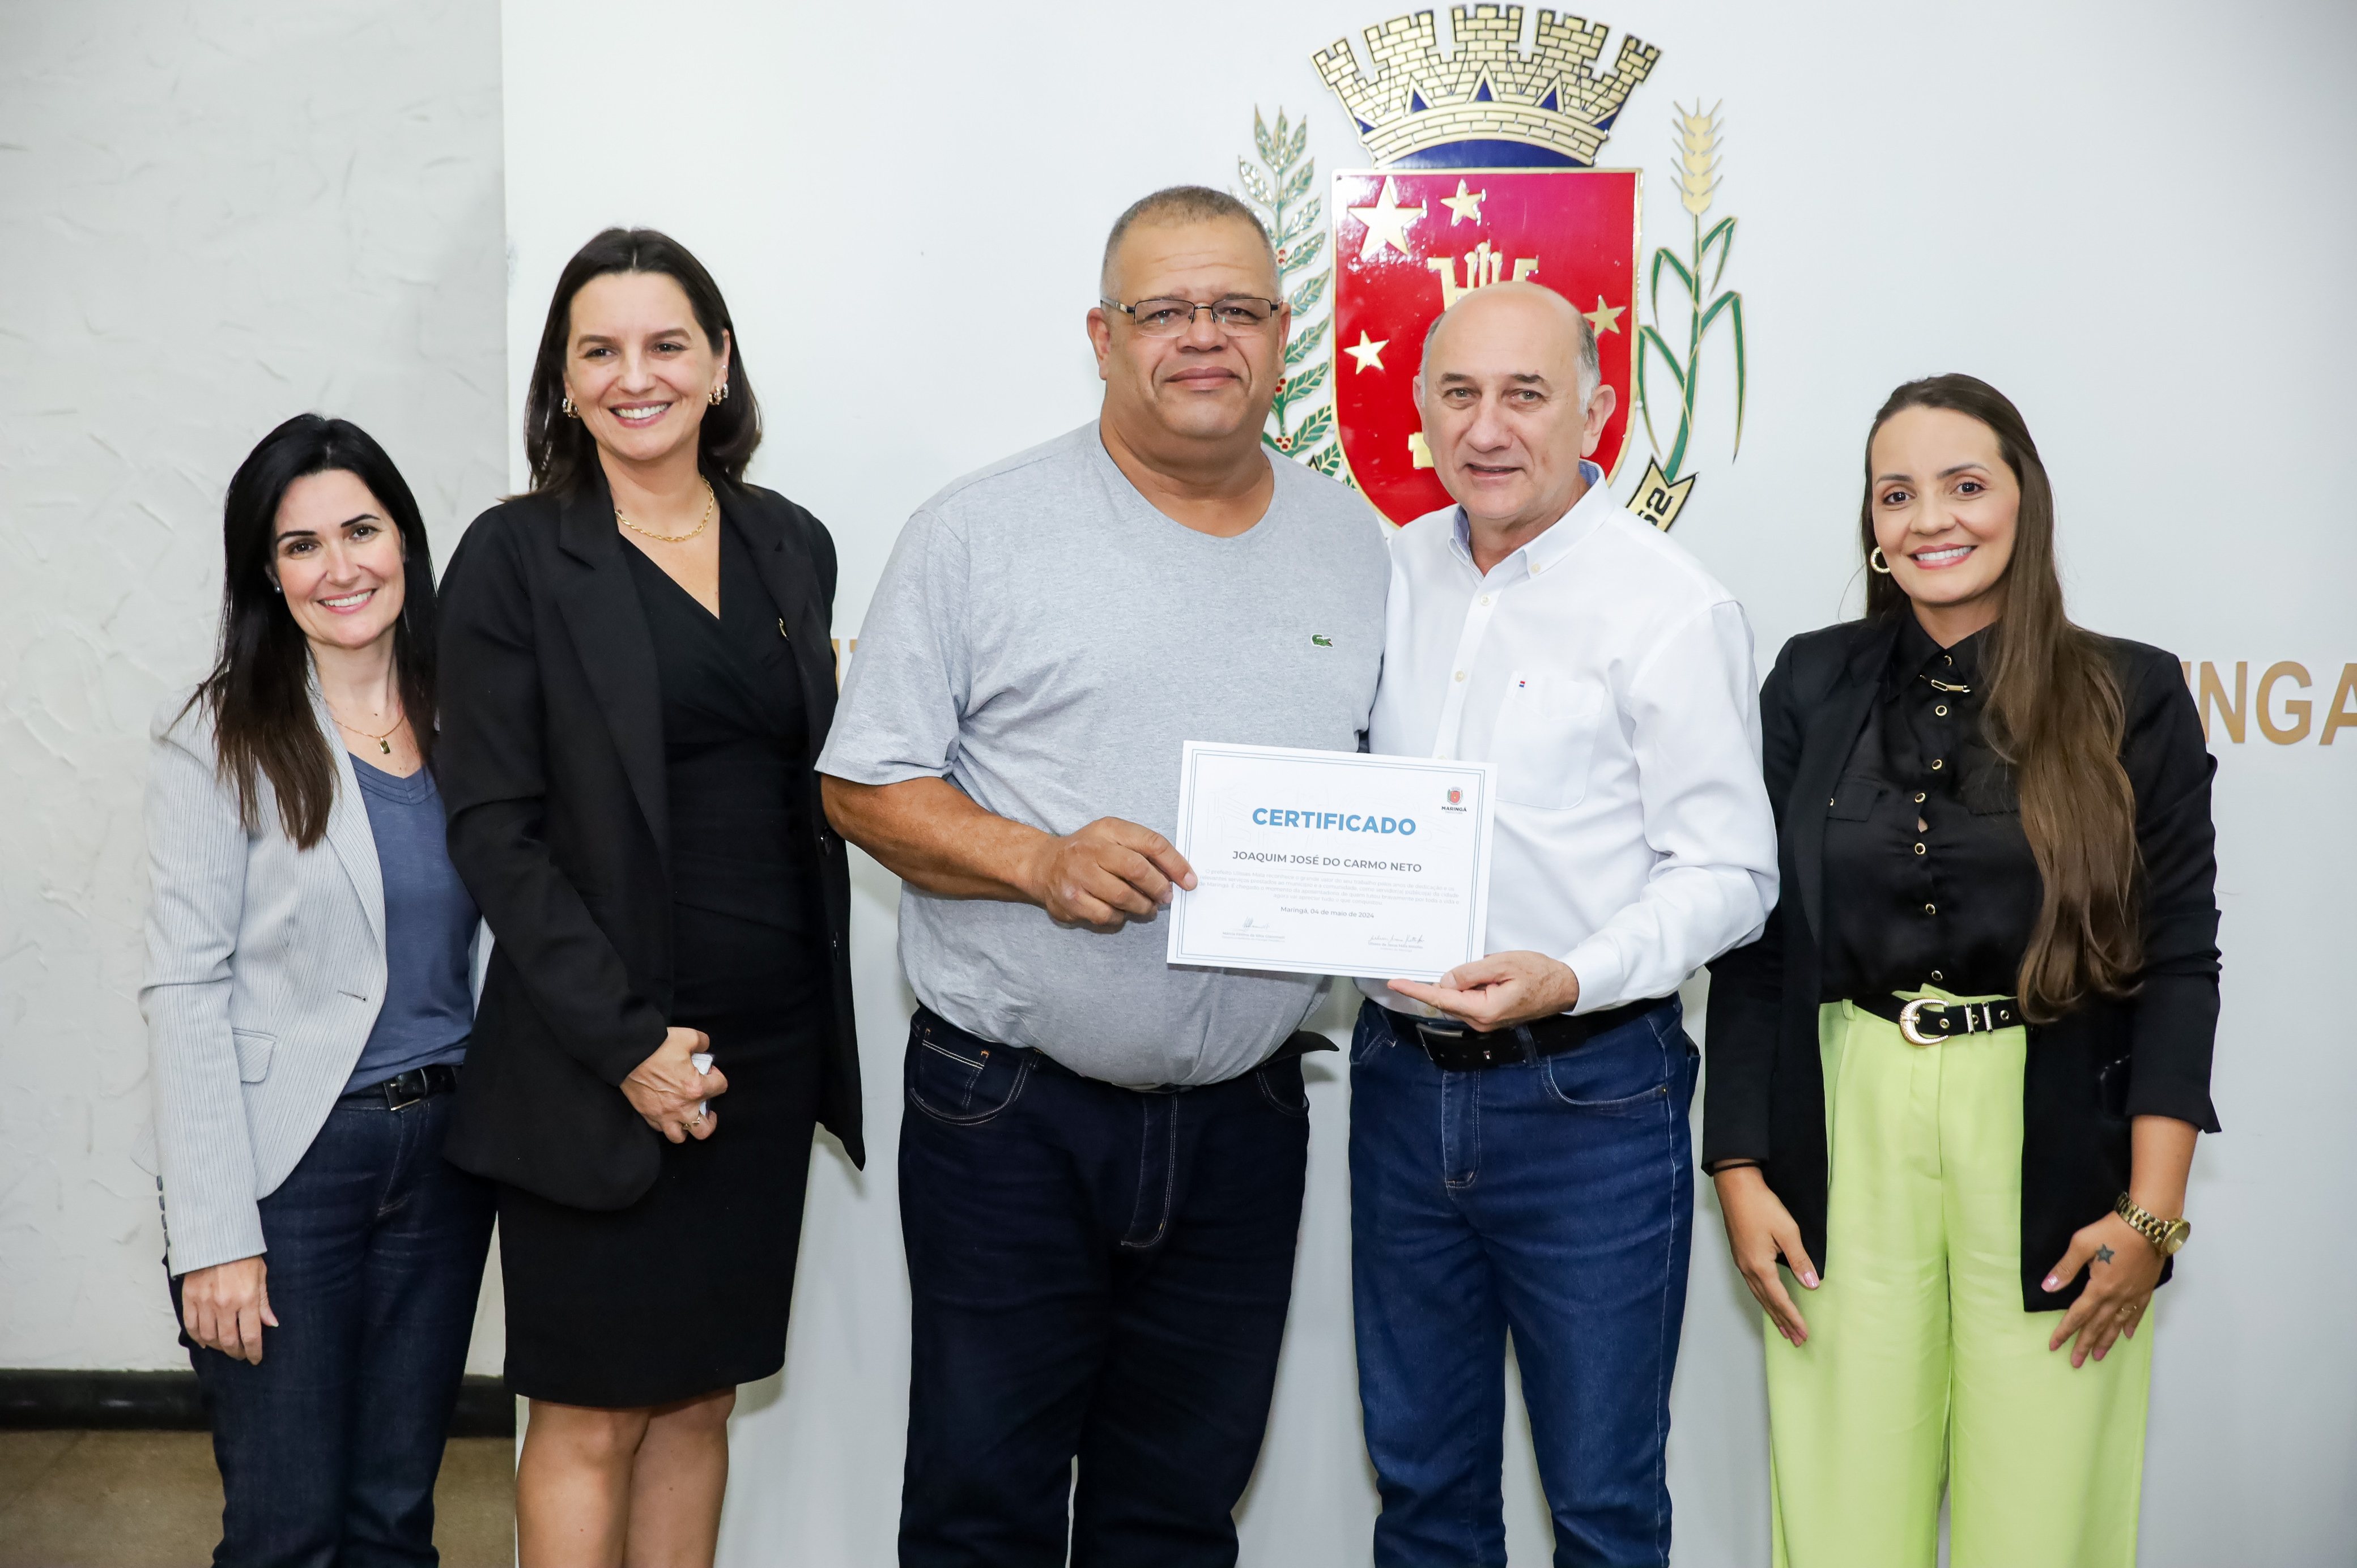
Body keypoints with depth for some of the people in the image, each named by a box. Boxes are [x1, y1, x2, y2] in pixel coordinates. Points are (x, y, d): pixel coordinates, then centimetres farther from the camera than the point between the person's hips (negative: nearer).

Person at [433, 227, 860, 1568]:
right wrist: (626, 1039, -16)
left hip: (768, 1047, 4)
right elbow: (494, 827, -9)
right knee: (592, 1417, 5)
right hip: (601, 1064, -4)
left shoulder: (793, 547, 9)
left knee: (700, 1402, 14)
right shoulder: (517, 557, -5)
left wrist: (818, 1026, 5)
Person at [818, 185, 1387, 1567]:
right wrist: (1042, 859, -20)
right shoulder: (981, 532, -4)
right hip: (1010, 1113, -3)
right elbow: (865, 787, -5)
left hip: (1243, 1114, 4)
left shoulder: (1355, 544, 9)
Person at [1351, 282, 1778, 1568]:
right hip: (1401, 1079, 5)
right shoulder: (1389, 576, 8)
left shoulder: (1668, 607, -9)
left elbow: (1728, 871, -11)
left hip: (1586, 1099, -5)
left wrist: (1572, 978, -26)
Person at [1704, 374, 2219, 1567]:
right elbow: (1753, 943, 6)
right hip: (1844, 1151, 1)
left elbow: (2178, 960, 0)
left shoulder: (2132, 698, 1)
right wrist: (1741, 1175, 1)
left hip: (2055, 1152, -1)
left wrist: (2150, 1212, -7)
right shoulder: (1814, 685, 5)